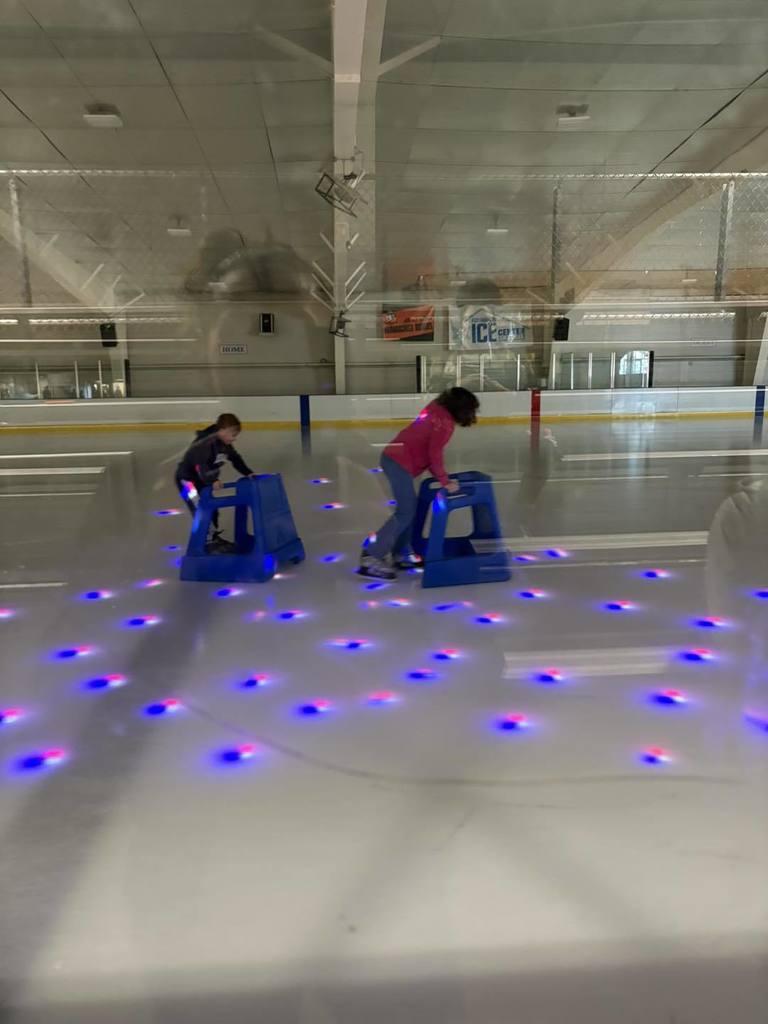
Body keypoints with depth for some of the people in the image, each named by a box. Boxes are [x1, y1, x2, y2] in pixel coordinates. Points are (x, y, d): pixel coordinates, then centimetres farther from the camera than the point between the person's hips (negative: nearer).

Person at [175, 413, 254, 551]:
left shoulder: (225, 445, -2)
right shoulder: (206, 444, -32)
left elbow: (236, 459, 8)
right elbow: (200, 465, -40)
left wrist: (248, 473, -1)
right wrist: (212, 481, -49)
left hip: (203, 480, 9)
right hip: (187, 478, -9)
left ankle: (214, 536, 26)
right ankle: (209, 540, -12)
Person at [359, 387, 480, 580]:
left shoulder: (436, 411, 16)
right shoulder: (445, 422, -10)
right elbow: (435, 454, -15)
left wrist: (441, 476, 16)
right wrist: (445, 481, -7)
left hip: (394, 457, 10)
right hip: (401, 464, -10)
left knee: (408, 508, 15)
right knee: (405, 513, -7)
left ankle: (401, 553, 20)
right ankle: (371, 558, -8)